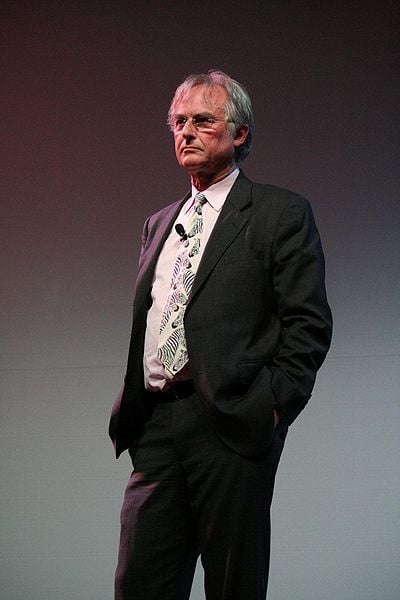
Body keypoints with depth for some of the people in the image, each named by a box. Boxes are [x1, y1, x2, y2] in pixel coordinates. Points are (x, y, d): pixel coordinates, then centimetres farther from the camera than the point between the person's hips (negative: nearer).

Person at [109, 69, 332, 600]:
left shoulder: (281, 213, 2)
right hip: (155, 428, 6)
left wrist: (273, 407, -12)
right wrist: (131, 409, 12)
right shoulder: (159, 224, 22)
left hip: (230, 425, -5)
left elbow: (308, 324, -4)